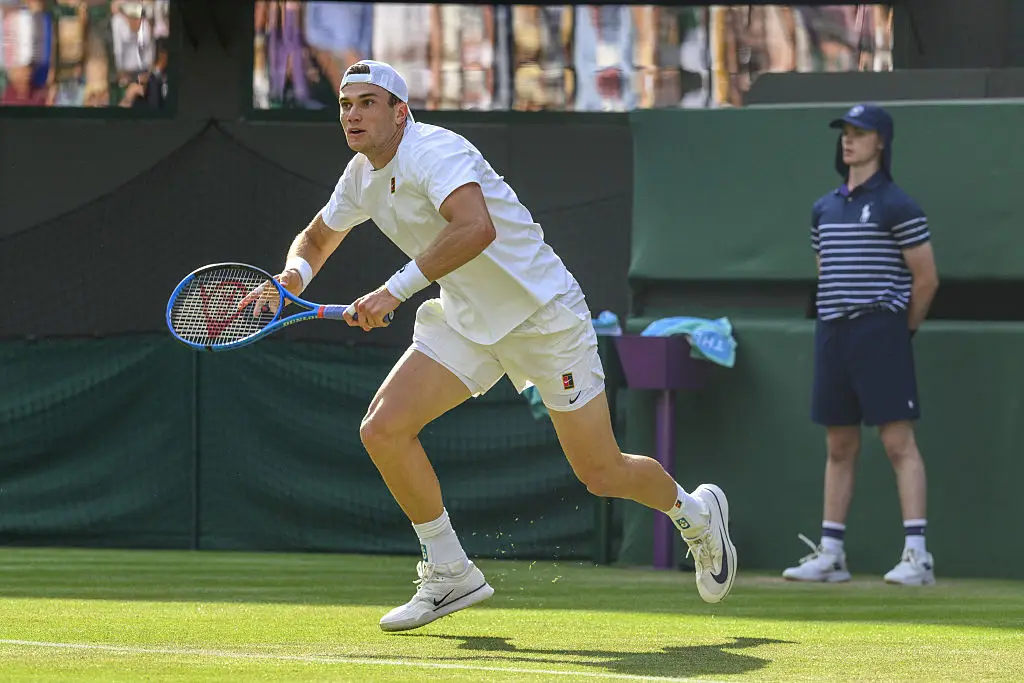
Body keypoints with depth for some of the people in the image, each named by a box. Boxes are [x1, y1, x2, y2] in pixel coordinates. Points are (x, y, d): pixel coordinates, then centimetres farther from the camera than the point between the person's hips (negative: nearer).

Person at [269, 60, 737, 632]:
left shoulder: (434, 152, -25)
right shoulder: (362, 177, 1)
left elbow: (476, 228, -43)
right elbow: (317, 238, 18)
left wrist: (397, 289, -44)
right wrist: (297, 272, -7)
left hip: (544, 315, -7)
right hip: (467, 322, 7)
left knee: (602, 473, 0)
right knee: (384, 428, -13)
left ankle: (694, 512, 33)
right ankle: (450, 575, 0)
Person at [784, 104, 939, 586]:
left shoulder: (896, 206, -6)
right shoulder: (825, 208, 15)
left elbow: (926, 278, -5)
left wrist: (900, 331, 1)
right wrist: (836, 327, 13)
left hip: (879, 333, -7)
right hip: (832, 331, 7)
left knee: (898, 441, -10)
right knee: (839, 446, 10)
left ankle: (917, 554, -13)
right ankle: (830, 554, 12)